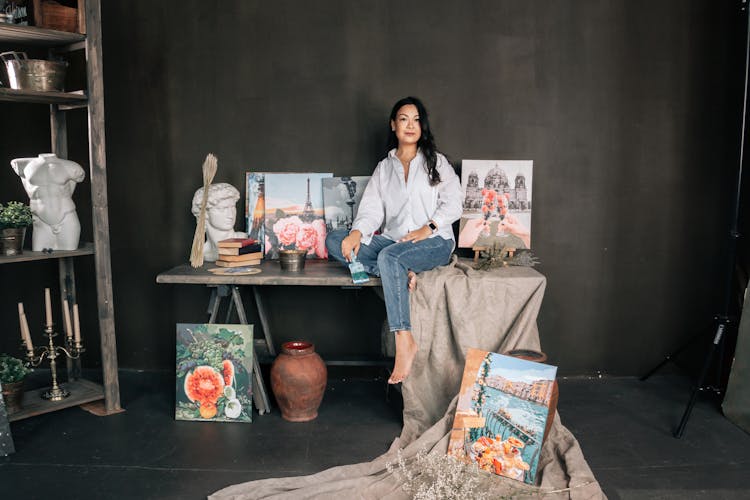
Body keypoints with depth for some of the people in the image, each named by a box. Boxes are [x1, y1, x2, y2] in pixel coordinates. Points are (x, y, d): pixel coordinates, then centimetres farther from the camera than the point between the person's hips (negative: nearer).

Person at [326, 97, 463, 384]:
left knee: (390, 257, -38)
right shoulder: (384, 167, 19)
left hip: (433, 242, -4)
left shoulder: (436, 162, 10)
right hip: (392, 240, 5)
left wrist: (428, 228, -18)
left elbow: (453, 204, -1)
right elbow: (372, 209, 6)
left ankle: (404, 342, -36)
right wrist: (358, 232, -15)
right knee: (334, 240, -16)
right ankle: (403, 273, -27)